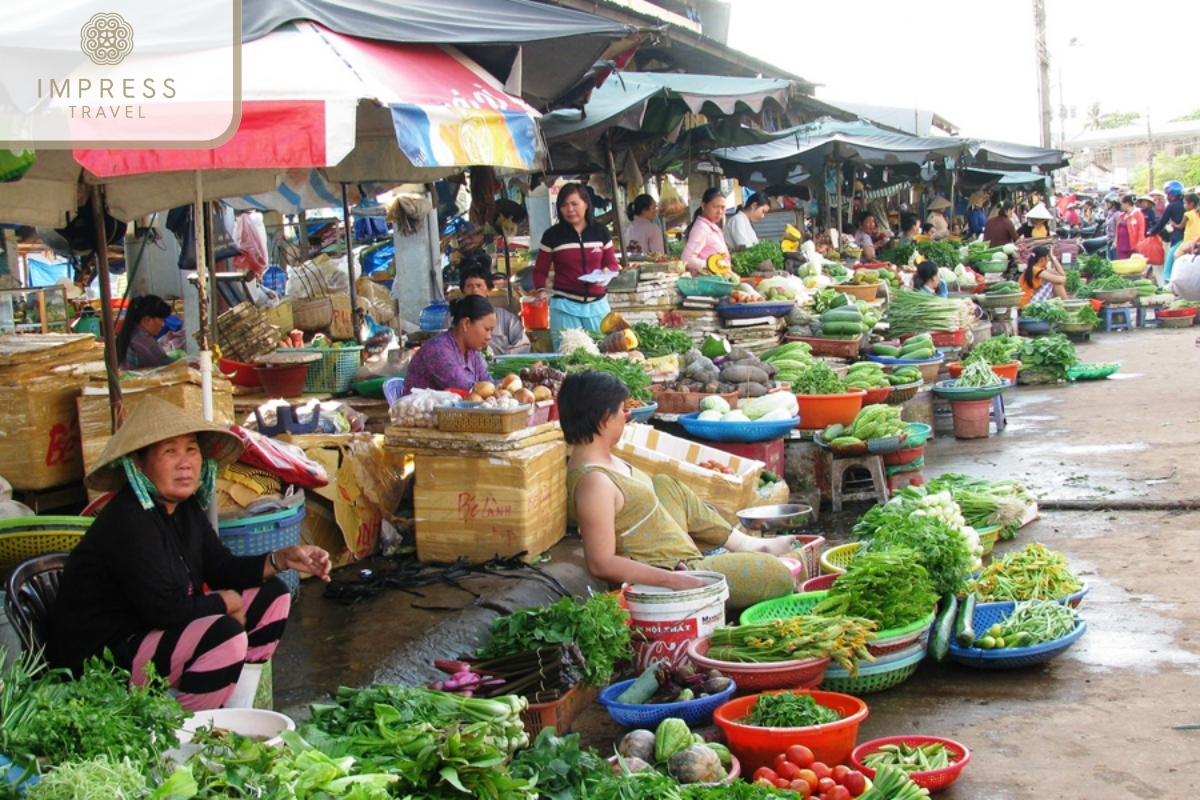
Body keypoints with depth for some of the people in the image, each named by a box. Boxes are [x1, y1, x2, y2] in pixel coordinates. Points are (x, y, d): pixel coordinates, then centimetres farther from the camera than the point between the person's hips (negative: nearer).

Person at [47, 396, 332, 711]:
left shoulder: (185, 507, 4)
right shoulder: (129, 522, -26)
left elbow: (221, 568, 7)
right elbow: (165, 609, -29)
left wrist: (282, 559, -7)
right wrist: (225, 602, -12)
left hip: (155, 632, 11)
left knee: (272, 595, 8)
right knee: (224, 634, -31)